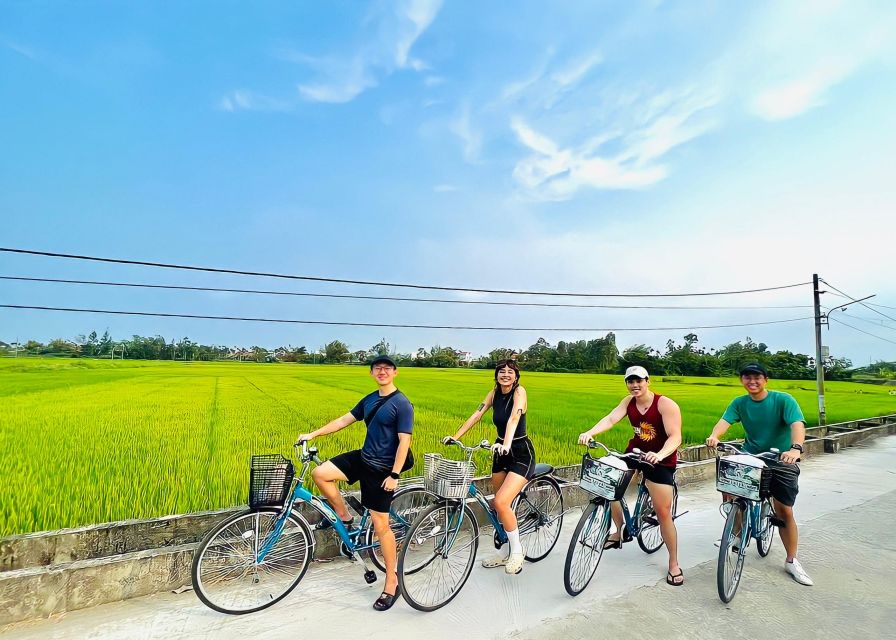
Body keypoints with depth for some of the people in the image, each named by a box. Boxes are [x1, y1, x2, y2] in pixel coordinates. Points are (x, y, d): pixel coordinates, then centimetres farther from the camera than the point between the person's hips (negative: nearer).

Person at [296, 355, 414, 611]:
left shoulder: (402, 404, -14)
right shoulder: (369, 400, 8)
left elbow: (404, 441, -18)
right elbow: (344, 420, 13)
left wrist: (394, 475, -21)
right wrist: (313, 434, 10)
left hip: (381, 469, -7)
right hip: (362, 458, 7)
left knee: (381, 525, -1)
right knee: (319, 473, -9)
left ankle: (392, 582, 17)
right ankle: (345, 518, 12)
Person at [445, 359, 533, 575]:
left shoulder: (519, 391, -16)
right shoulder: (494, 393, 2)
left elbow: (514, 418, -32)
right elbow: (476, 415, -1)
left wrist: (506, 444, -47)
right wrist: (455, 437, -7)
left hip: (521, 454, -7)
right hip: (501, 452, 7)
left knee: (501, 502, -18)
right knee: (500, 504, 12)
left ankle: (517, 550, 4)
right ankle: (508, 550, 32)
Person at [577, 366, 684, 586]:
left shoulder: (666, 405, -20)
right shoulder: (629, 401, -5)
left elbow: (675, 436, -27)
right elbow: (611, 418, -19)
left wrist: (659, 455, -46)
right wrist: (589, 433, -37)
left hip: (661, 460, -5)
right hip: (635, 452, 5)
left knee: (663, 513, -5)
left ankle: (674, 564, 16)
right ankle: (619, 532, 17)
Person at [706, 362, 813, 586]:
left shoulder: (783, 399, -12)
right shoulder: (739, 403, -3)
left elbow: (797, 424, -27)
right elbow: (725, 421, -18)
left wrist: (796, 448, -46)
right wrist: (714, 436, -41)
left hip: (781, 461, -2)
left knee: (784, 511, 2)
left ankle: (792, 561, 21)